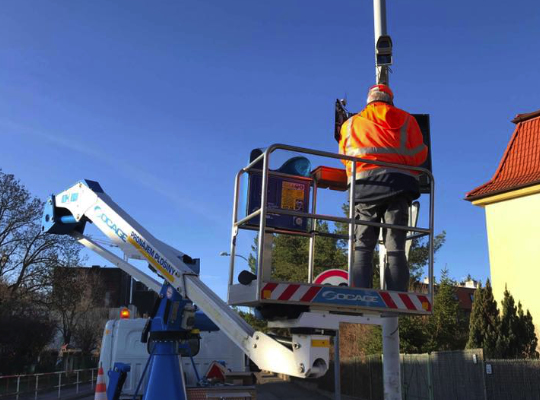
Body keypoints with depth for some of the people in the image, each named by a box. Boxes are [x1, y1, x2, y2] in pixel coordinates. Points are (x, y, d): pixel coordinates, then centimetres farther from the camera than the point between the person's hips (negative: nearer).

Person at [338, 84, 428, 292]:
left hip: (364, 186, 0)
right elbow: (419, 155, 9)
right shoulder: (406, 120, 16)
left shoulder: (350, 124, 18)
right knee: (396, 249, -1)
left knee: (363, 248, 0)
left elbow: (345, 158, 20)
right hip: (398, 183, 0)